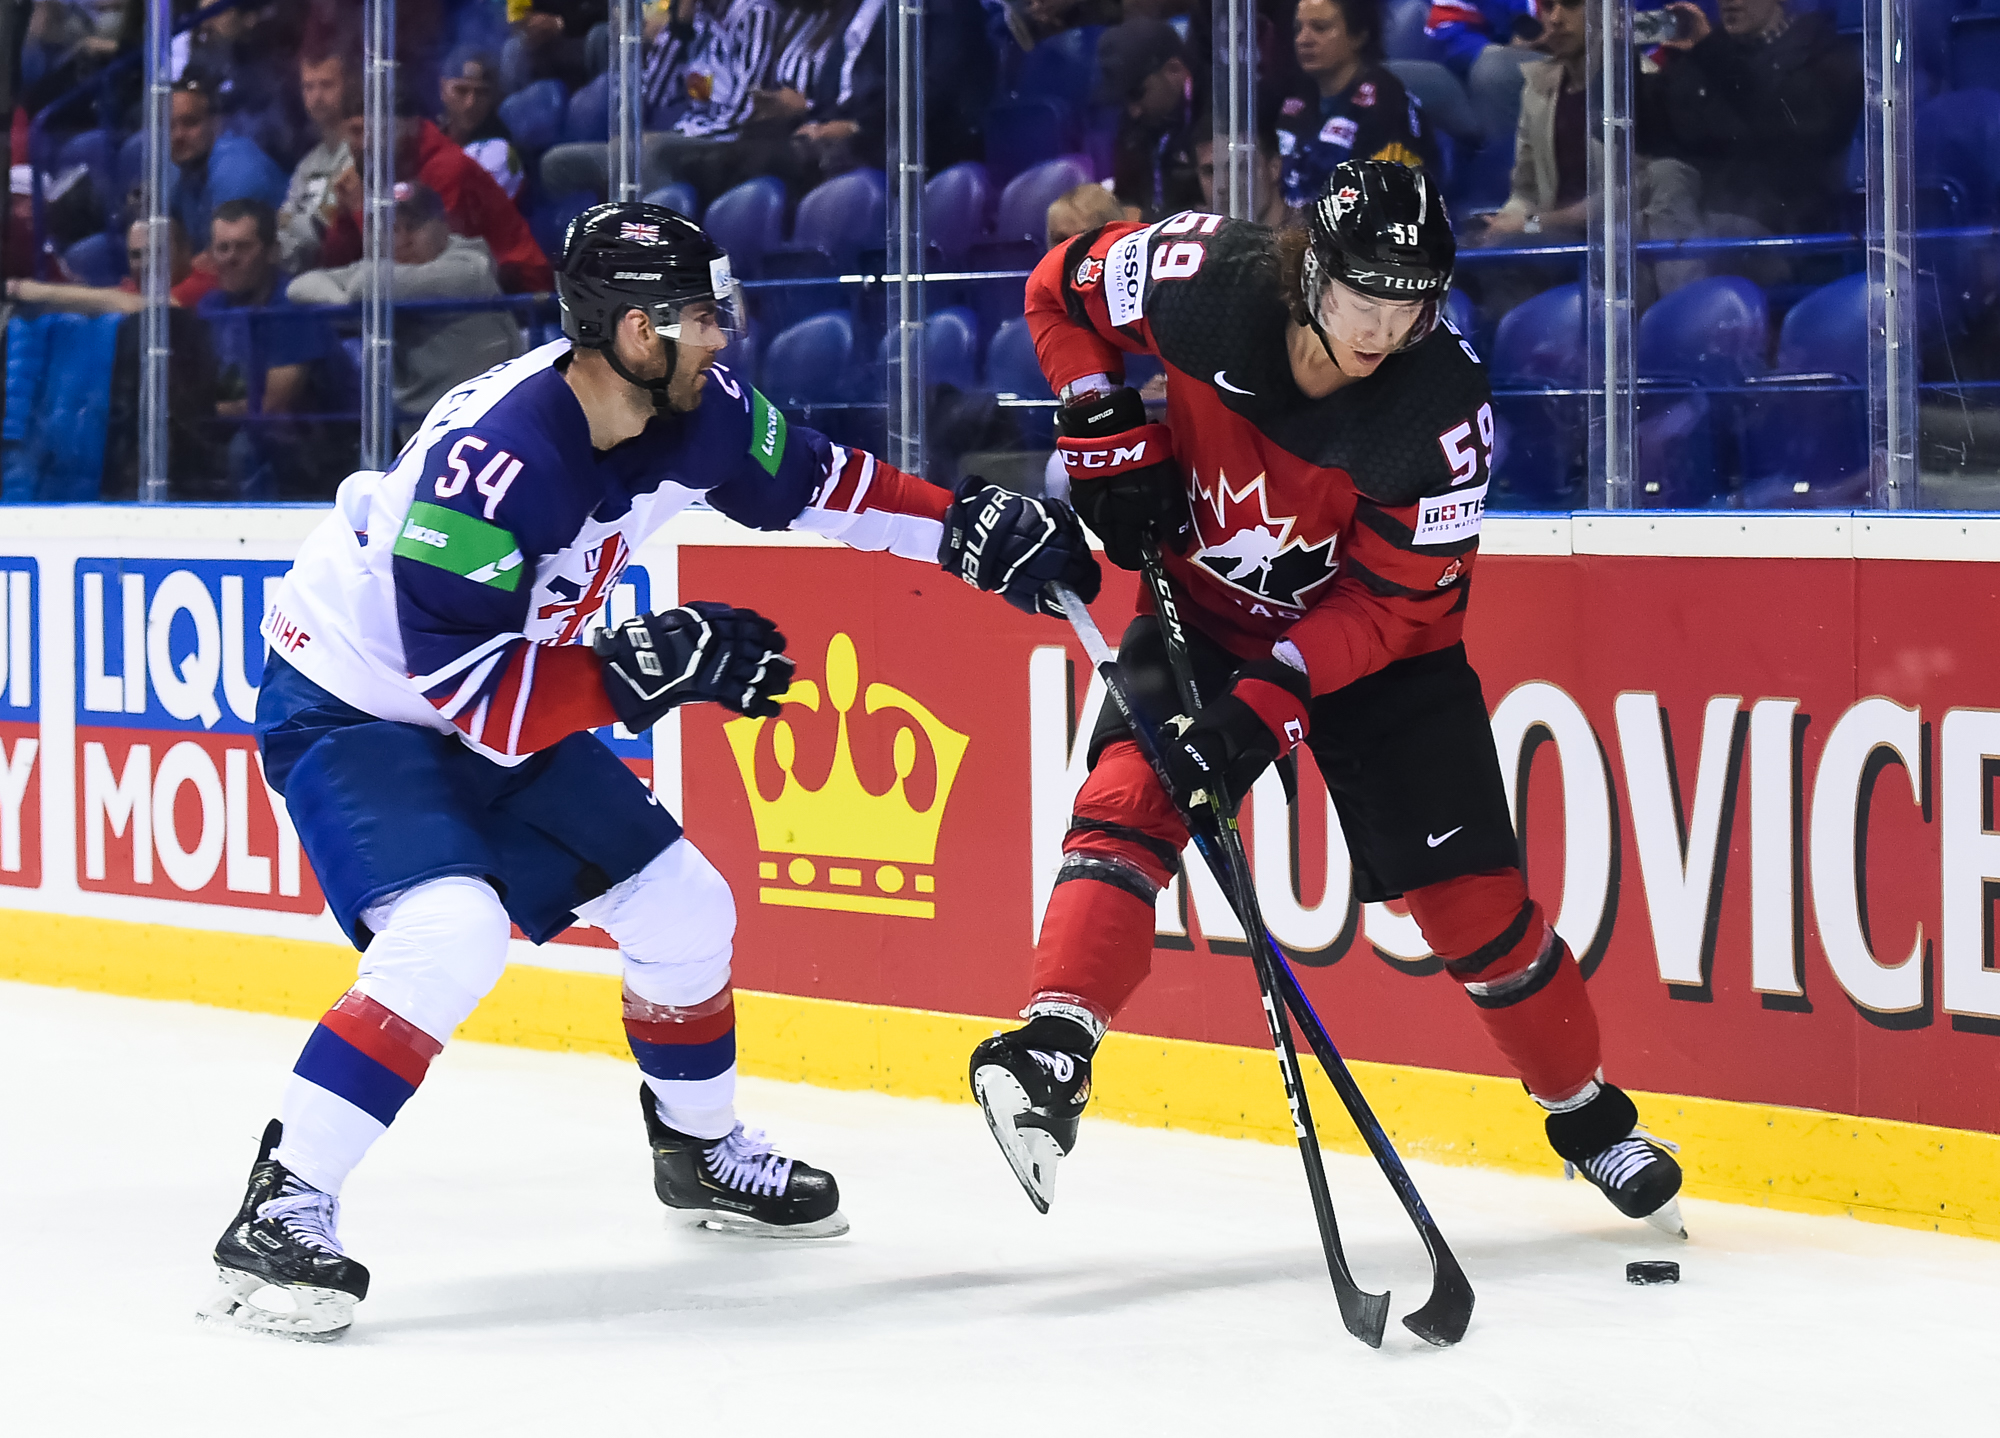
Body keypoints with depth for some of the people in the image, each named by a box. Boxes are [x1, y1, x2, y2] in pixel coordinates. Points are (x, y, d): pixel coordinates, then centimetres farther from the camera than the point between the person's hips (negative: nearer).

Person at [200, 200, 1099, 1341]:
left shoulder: (692, 411, -11)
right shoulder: (493, 457, -35)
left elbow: (807, 481, 10)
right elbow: (462, 688, -34)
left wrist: (970, 529, 3)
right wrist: (638, 671, -37)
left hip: (507, 716, 8)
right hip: (352, 712, -8)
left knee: (683, 910, 11)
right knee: (451, 932, -31)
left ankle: (701, 1148, 38)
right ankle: (280, 1215, -27)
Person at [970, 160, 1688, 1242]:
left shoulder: (1442, 406, -29)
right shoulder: (1204, 281, -26)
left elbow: (1393, 602, -24)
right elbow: (1063, 289, -5)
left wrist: (1271, 700, -34)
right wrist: (1110, 432, -15)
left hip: (1369, 641, -1)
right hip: (1203, 600, 1)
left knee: (1470, 892, -1)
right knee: (1131, 791, -25)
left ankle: (1587, 1113, 18)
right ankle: (1050, 1053, -31)